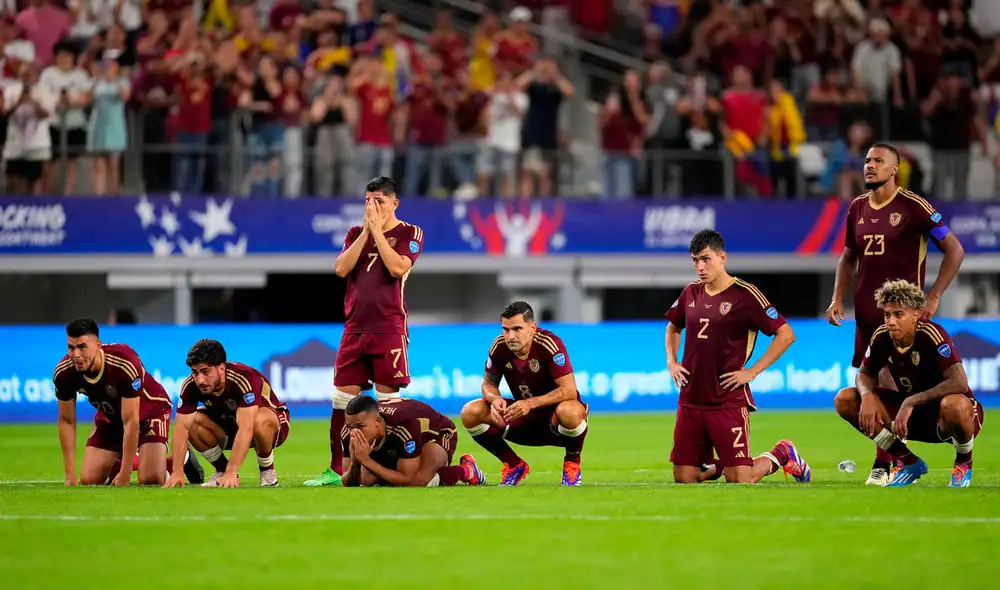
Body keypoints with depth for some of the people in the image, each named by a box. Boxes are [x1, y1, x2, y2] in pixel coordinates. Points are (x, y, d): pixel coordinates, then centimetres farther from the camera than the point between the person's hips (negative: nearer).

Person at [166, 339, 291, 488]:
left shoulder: (246, 378, -36)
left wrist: (231, 473, -48)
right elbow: (182, 428, -24)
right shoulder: (191, 386, -22)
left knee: (260, 420, -39)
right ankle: (221, 469, 0)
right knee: (192, 422, -24)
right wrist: (176, 473, -35)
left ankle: (267, 470, -11)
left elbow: (246, 429, -42)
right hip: (228, 425, 5)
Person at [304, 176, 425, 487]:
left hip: (389, 329, -4)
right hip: (354, 328, 4)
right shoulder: (356, 233, 15)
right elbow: (341, 269, -1)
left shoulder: (410, 233, 2)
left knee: (387, 399, -6)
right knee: (342, 398, 1)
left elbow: (397, 268, -15)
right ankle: (336, 470, 5)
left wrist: (378, 230, -11)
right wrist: (366, 231, -5)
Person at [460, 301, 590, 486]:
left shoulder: (550, 344, -25)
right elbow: (489, 384, 4)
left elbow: (569, 391, -29)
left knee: (570, 411, -41)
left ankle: (572, 464, -7)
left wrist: (531, 403, -39)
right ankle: (514, 465, 5)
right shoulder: (499, 346, -11)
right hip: (524, 422, 5)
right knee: (471, 412, -15)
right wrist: (495, 399, -21)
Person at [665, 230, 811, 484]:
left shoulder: (745, 295, -9)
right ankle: (718, 466, 34)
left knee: (740, 479, -10)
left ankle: (782, 454, 20)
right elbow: (673, 328, 30)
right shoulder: (691, 292, 10)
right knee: (683, 478, 2)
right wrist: (671, 361, 13)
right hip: (690, 399, 6)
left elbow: (786, 334, -9)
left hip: (728, 401, -6)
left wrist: (752, 372, -12)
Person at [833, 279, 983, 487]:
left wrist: (911, 402, -36)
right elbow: (865, 374, 6)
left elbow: (959, 383, -36)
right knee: (845, 400, -8)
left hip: (942, 416, -6)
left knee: (954, 405, -43)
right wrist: (867, 396, -19)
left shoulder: (932, 335, -27)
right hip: (910, 412, 6)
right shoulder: (882, 337, -9)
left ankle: (964, 463, -6)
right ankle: (909, 462, 3)